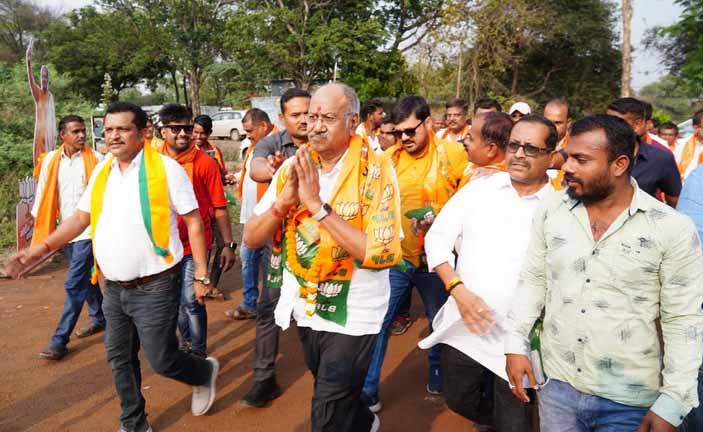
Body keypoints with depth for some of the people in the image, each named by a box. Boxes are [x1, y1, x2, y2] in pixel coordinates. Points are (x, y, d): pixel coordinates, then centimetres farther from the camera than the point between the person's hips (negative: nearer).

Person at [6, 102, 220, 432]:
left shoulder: (166, 168, -11)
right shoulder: (101, 171, 7)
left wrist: (201, 275, -10)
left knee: (161, 361, 1)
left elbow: (194, 221, -9)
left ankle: (205, 373, 33)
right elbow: (80, 218, 13)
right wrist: (40, 249, 1)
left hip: (154, 287, -6)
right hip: (114, 289, 6)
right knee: (119, 359, 15)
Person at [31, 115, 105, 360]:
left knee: (74, 285, -5)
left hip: (88, 230, -5)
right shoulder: (51, 160, 4)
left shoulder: (96, 160, -8)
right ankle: (100, 319, 35)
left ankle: (59, 340, 0)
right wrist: (40, 225, 8)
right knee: (85, 279, 18)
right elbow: (43, 193, 9)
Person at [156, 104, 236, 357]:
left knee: (191, 300, -1)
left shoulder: (205, 162, -10)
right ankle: (186, 342, 37)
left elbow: (219, 208, -7)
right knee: (177, 298, 18)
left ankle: (198, 352, 18)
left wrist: (228, 244, -8)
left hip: (194, 243, -4)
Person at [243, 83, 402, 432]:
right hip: (304, 307, 6)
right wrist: (284, 201, -21)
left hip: (351, 316, -5)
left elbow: (381, 254, -26)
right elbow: (251, 239, -3)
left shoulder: (375, 170, -17)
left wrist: (318, 206, -28)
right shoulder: (293, 167, -2)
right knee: (335, 395, 27)